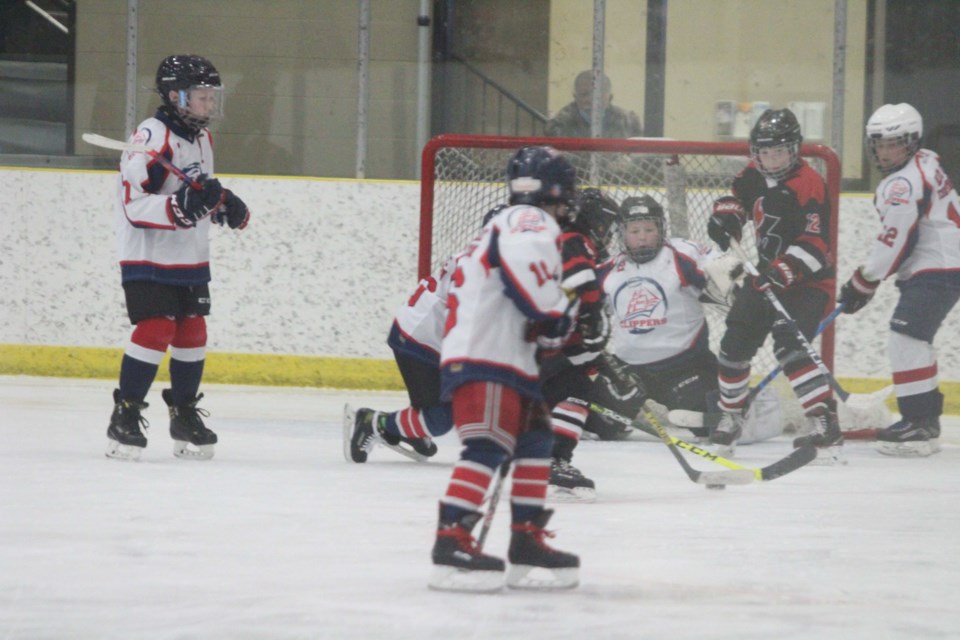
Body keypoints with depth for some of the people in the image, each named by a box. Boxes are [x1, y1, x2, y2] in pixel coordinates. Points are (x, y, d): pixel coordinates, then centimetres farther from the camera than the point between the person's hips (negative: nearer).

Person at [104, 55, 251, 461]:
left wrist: (224, 202, 7)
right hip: (148, 259, -9)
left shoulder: (201, 138, 11)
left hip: (191, 259, 9)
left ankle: (185, 417, 22)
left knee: (192, 334, 10)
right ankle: (125, 418, -7)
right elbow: (134, 205, -25)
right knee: (155, 331, -15)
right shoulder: (151, 138, -19)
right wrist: (179, 206, -36)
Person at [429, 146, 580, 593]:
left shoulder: (508, 224, 27)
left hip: (509, 360, 11)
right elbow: (524, 261, -28)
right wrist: (554, 314, -18)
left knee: (535, 439, 14)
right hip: (484, 358, -11)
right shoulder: (531, 222, -6)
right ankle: (452, 539, -24)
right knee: (488, 447, -17)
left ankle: (527, 542, 16)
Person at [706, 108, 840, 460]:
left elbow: (815, 244, -29)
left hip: (807, 281, -9)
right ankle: (730, 416, 34)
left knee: (790, 345, -27)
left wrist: (783, 272, -40)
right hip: (767, 275, 9)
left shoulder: (809, 186, -23)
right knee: (735, 341, 12)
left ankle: (825, 423, -32)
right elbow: (737, 195, 22)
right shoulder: (757, 174, 2)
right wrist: (726, 216, 0)